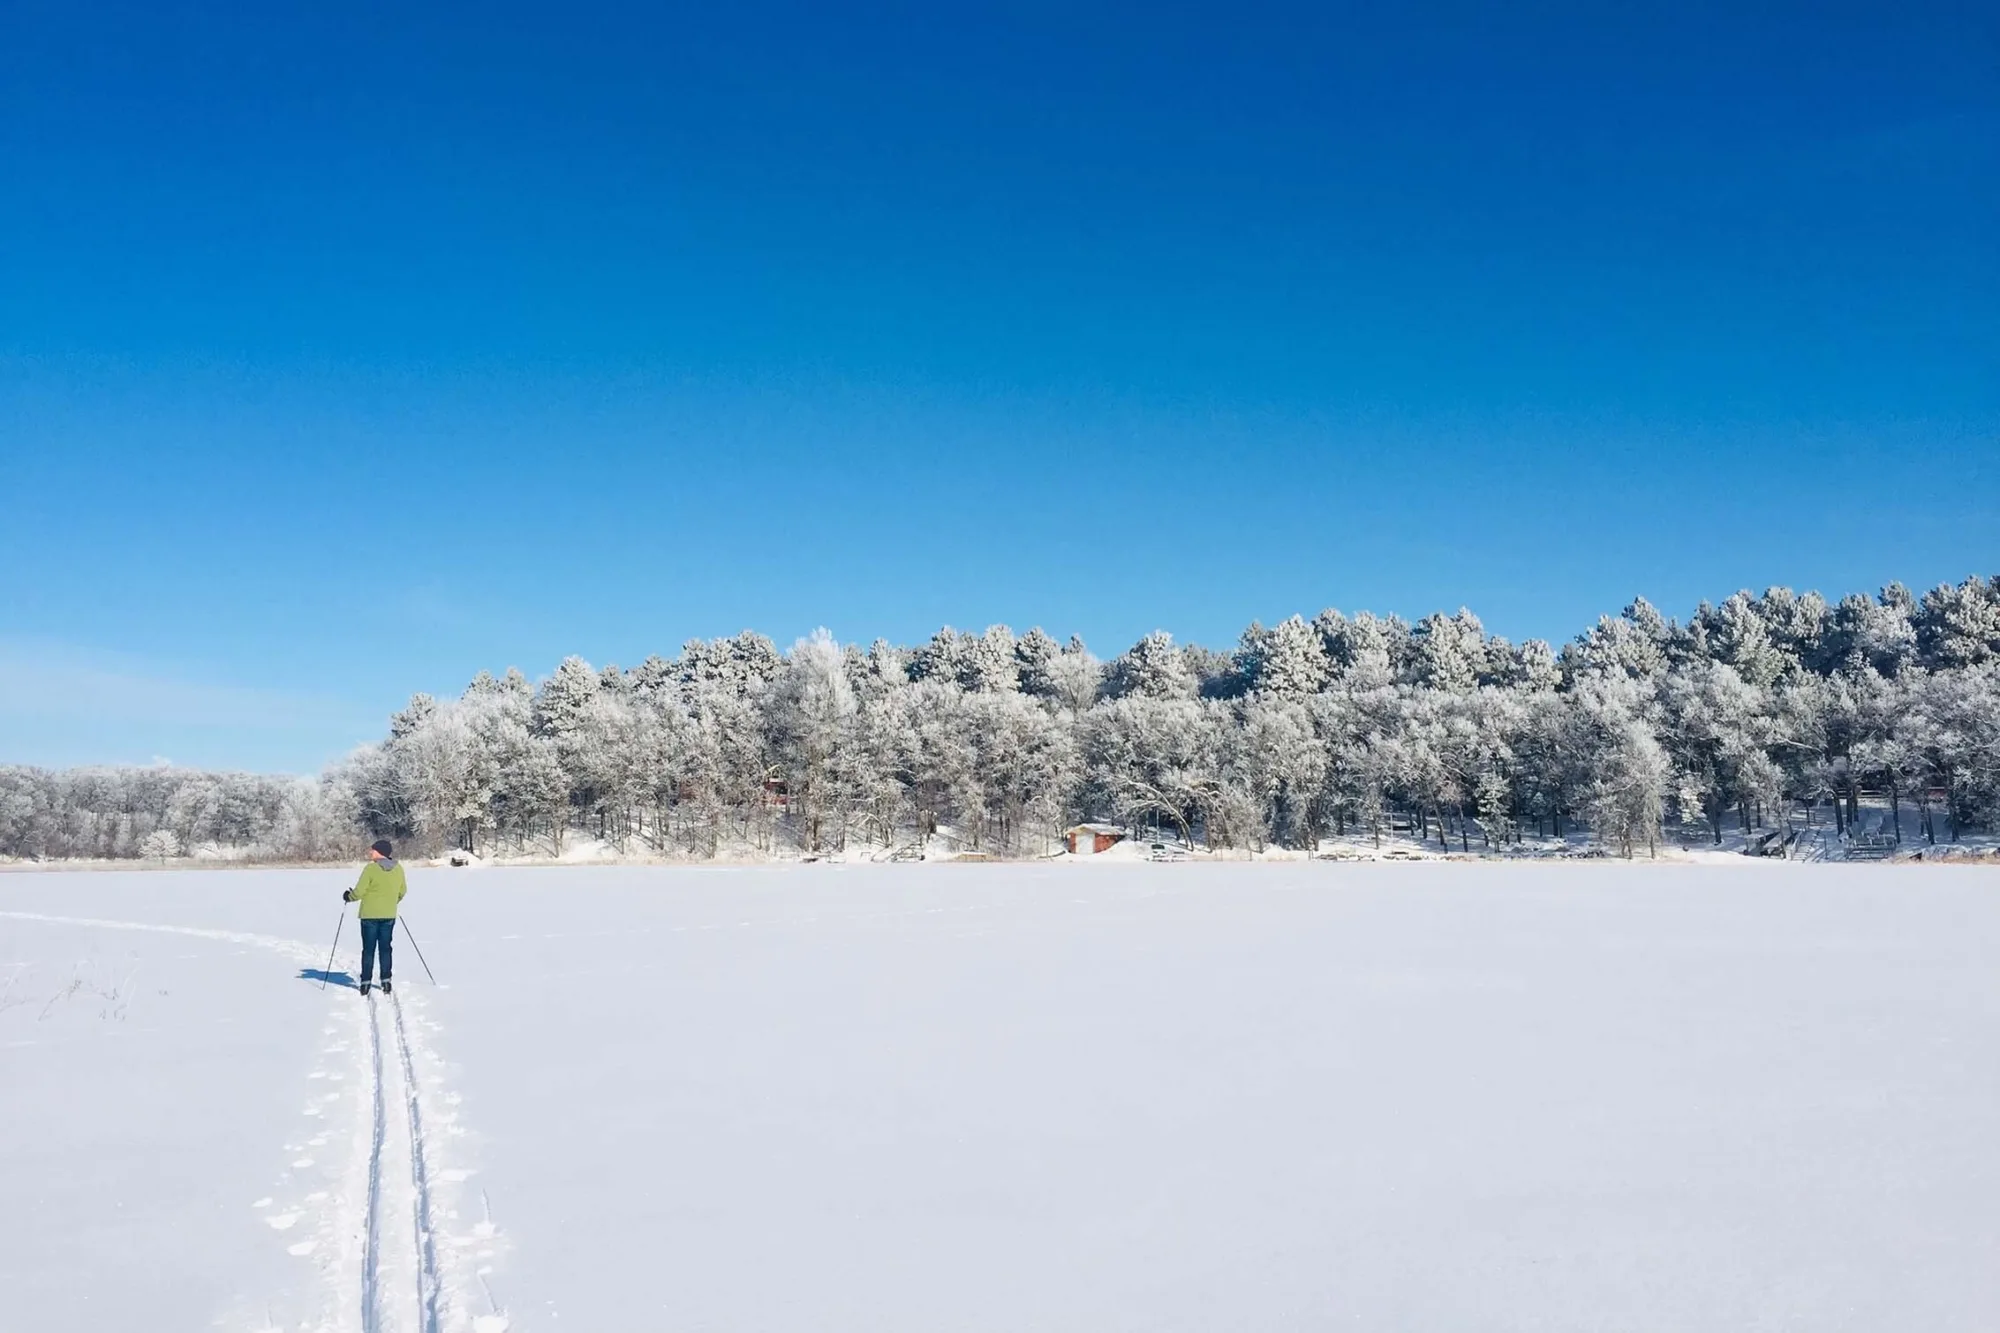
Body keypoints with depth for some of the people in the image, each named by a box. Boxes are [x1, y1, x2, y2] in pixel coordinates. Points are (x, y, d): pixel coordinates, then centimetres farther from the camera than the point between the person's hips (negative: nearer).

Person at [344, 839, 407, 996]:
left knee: (368, 949, 6)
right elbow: (402, 891, 11)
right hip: (389, 916, 3)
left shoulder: (370, 868, -15)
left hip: (370, 915, -3)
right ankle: (386, 982, 8)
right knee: (386, 948, 10)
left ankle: (365, 983, 8)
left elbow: (359, 892, -14)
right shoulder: (398, 869, 0)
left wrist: (348, 896, 6)